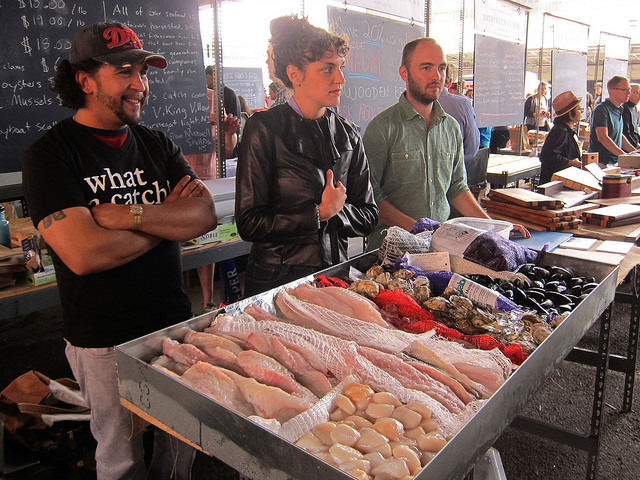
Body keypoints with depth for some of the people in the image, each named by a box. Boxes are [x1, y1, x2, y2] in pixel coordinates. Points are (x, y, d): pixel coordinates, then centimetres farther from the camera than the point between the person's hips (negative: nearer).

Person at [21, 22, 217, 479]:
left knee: (186, 439, 17)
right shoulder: (51, 154, -9)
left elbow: (206, 215, -5)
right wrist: (168, 218, -11)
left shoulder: (157, 145, 7)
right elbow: (83, 253, -22)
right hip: (105, 340, -4)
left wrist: (129, 214, -19)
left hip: (174, 322, 5)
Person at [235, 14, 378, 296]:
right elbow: (249, 223, -15)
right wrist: (319, 213, -15)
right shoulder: (265, 129, -11)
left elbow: (368, 216, 4)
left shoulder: (347, 134, 3)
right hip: (277, 279, -4)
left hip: (335, 274, 5)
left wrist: (336, 210, -14)